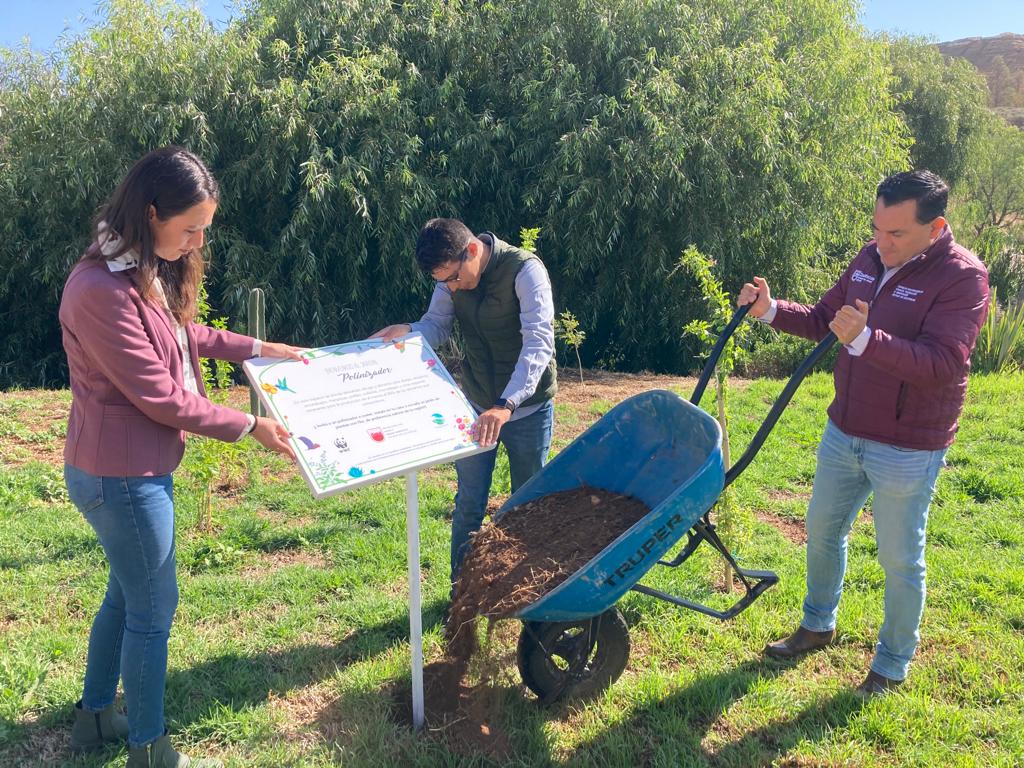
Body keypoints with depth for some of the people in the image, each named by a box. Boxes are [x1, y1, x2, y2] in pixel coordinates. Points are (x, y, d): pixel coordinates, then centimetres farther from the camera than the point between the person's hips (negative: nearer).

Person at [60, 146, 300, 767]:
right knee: (154, 608, 5)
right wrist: (247, 426, -14)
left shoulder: (149, 272, 4)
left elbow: (183, 333, 21)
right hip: (121, 477, -10)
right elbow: (160, 396, -24)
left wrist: (257, 348, 17)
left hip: (139, 468, 10)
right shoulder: (102, 290, -27)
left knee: (128, 593, 23)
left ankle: (95, 716, 43)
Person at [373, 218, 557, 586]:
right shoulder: (450, 273, -7)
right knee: (469, 503, 8)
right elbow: (436, 325, 0)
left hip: (528, 407, -4)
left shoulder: (525, 270, -24)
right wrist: (407, 331, -24)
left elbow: (539, 345, -33)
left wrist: (506, 405, -44)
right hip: (476, 405, 4)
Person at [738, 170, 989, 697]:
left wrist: (865, 338, -42)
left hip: (906, 450, -6)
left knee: (899, 560, 8)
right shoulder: (870, 258, 1)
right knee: (822, 530, 19)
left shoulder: (962, 276, -19)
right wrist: (772, 311, -4)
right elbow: (824, 319, 13)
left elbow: (942, 366, -30)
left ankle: (892, 665, 30)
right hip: (844, 432, 7)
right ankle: (817, 625, 43)